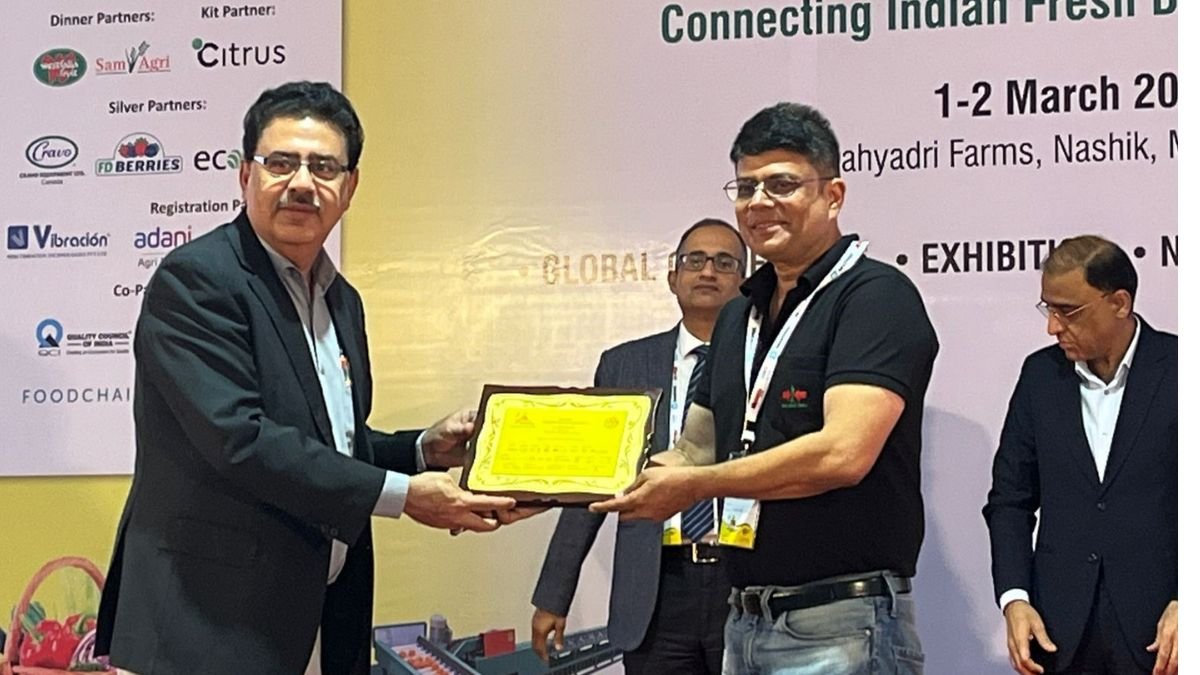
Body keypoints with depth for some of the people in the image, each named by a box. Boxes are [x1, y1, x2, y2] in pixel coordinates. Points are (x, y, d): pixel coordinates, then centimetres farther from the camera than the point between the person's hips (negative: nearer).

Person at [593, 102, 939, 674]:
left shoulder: (877, 296, -10)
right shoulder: (739, 315, 15)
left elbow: (843, 452, -21)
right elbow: (696, 451, 19)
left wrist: (691, 485, -15)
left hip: (842, 626, -7)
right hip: (746, 620, 7)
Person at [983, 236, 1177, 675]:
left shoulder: (1176, 369, -2)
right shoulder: (1041, 374, 9)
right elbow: (1010, 500, 11)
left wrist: (1184, 604, -13)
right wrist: (1013, 598, -1)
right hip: (1059, 634, 3)